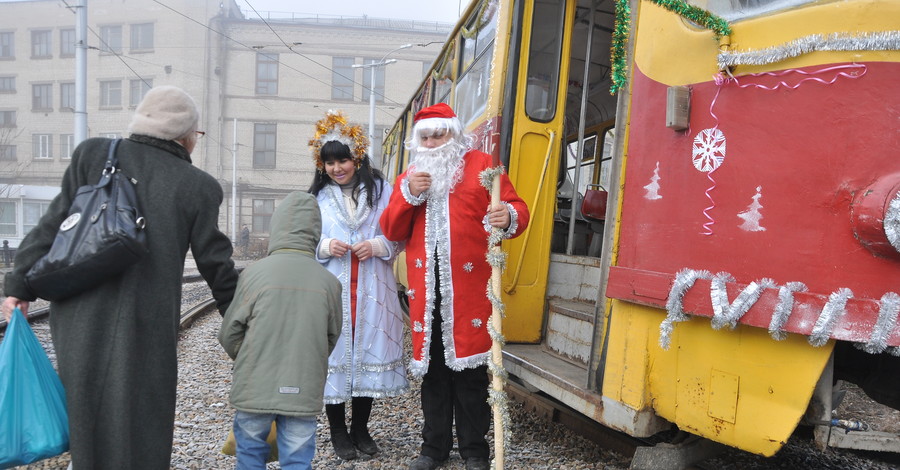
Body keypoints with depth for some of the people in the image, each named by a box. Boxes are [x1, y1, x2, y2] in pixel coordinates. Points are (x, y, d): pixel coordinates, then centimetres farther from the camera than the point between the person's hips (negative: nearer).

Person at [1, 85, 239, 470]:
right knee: (138, 430, 9)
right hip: (146, 330, -3)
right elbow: (216, 265, 2)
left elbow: (54, 224, 2)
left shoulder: (93, 154, 3)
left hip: (81, 322, 3)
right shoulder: (198, 186, -2)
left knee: (87, 412, 20)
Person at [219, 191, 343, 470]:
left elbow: (230, 333, -2)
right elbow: (332, 337, 6)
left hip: (255, 387, -1)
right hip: (304, 391, 1)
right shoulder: (328, 281, -4)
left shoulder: (254, 272, -9)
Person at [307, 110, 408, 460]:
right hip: (332, 291, 0)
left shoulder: (380, 190, 5)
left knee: (369, 353, 5)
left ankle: (360, 428, 24)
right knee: (335, 353, 2)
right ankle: (338, 431, 20)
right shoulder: (317, 198, 8)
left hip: (372, 292, 0)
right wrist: (324, 247, -11)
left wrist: (378, 246, -14)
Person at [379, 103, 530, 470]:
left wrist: (508, 218, -24)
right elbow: (392, 231, 8)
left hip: (468, 288, -3)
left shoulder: (481, 165, 5)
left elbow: (517, 208, 0)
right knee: (432, 369, 12)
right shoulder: (408, 177, 16)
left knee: (469, 371, 4)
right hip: (426, 289, 4)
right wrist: (408, 194, -7)